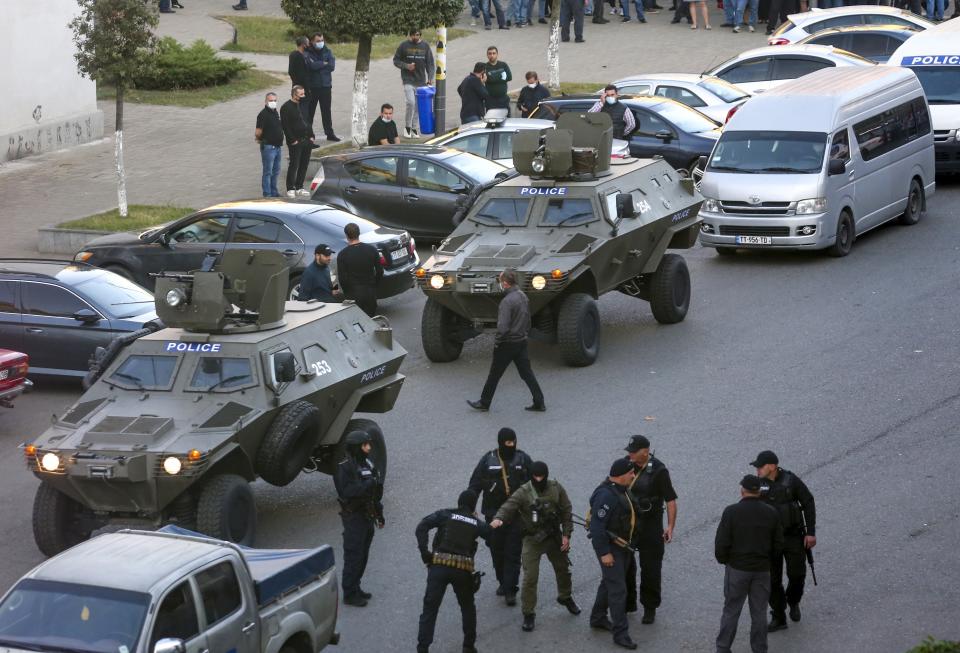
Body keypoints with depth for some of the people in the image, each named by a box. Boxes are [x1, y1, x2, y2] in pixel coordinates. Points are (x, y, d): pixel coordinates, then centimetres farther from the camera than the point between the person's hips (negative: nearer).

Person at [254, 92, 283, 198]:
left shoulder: (275, 112, 10)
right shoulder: (263, 114, -16)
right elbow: (258, 132, -22)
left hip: (278, 146, 8)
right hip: (268, 146, -8)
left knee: (276, 171, 16)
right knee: (268, 172, -3)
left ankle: (274, 191, 26)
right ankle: (267, 194, 1)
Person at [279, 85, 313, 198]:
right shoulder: (286, 107, -10)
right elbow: (285, 126, -14)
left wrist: (311, 136, 8)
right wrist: (293, 140, -17)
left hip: (306, 141, 7)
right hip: (295, 142, -7)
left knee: (304, 165, 10)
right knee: (294, 165, -5)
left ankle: (299, 187, 20)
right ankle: (290, 189, 2)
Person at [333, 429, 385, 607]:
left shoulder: (367, 464, 10)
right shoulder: (345, 467, -15)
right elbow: (345, 492, -25)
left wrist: (379, 513, 18)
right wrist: (368, 484, -28)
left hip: (367, 516, 8)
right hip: (353, 517, -8)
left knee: (363, 555, 14)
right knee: (353, 556, -4)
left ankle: (355, 588, 26)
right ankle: (349, 594, 3)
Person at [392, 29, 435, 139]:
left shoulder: (425, 47, 6)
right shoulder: (404, 46, 0)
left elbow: (430, 64, 7)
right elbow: (396, 60, 5)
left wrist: (430, 78, -6)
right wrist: (406, 66, -13)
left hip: (421, 81, 3)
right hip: (408, 80, -3)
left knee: (418, 105, 4)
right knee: (411, 103, -15)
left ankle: (415, 129, 14)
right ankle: (407, 127, 1)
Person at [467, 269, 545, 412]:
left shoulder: (507, 301, -23)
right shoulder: (523, 297, 5)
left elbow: (503, 327, -26)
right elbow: (528, 321, 15)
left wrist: (496, 341, -12)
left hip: (507, 344, -8)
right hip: (522, 341, 8)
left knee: (494, 375, 7)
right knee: (527, 373, 10)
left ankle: (484, 403, 19)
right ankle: (539, 403, 8)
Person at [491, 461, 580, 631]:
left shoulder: (556, 488, -8)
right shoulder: (523, 492, -17)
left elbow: (566, 511, 0)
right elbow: (509, 506, -30)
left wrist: (566, 535, -4)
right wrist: (498, 518, -51)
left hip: (554, 537, 4)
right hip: (532, 540, -4)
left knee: (563, 569, 23)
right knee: (530, 578, -9)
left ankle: (566, 597, 51)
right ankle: (528, 614, 5)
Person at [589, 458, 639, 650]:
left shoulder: (621, 489, 5)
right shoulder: (606, 495, -26)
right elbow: (597, 526, -27)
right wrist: (604, 553, -26)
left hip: (622, 546, 10)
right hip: (610, 547, -10)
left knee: (609, 582, 22)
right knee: (618, 589, -8)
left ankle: (598, 618, 38)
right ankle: (620, 633, -4)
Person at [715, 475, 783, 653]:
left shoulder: (731, 511, -13)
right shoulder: (771, 513, -2)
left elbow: (721, 543, -13)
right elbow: (778, 543, 4)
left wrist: (723, 559, 5)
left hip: (737, 569, -2)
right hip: (762, 570, 2)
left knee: (731, 610, 8)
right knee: (759, 612, 10)